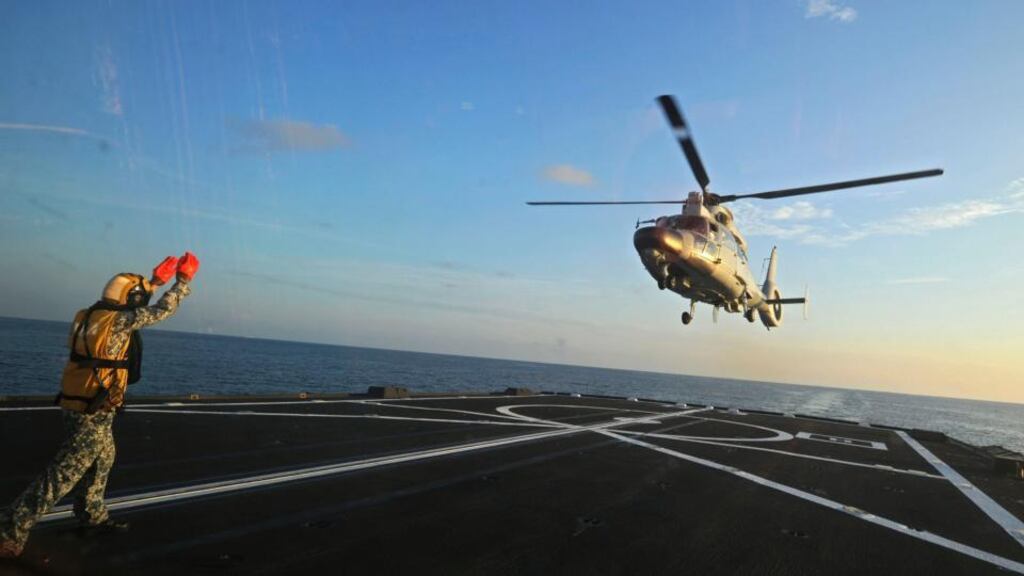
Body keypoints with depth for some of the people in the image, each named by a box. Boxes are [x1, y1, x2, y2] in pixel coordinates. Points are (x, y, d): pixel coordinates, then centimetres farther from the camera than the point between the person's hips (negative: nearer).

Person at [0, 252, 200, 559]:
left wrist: (157, 279, 25)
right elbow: (162, 310, -14)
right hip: (93, 411, -10)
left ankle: (93, 517, 34)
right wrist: (184, 279, -4)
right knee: (65, 473, -1)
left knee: (103, 459, 22)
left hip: (78, 404, 10)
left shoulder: (94, 314, 6)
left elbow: (131, 303, 23)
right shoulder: (118, 320, -18)